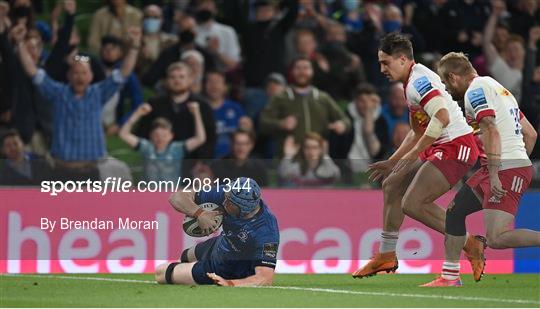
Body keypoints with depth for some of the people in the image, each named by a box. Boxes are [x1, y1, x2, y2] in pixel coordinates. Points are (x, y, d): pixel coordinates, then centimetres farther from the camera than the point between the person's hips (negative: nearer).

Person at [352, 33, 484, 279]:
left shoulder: (418, 80, -15)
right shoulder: (413, 82, 18)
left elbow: (442, 118, -30)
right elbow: (419, 132, 28)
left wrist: (412, 155, -24)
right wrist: (392, 163, 28)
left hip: (456, 146, -11)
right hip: (440, 148, 11)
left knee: (413, 204, -18)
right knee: (391, 186, 16)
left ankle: (471, 245, -7)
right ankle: (386, 256, 25)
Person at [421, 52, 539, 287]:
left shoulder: (475, 90, -6)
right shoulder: (496, 88, 23)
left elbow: (491, 131, -20)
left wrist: (494, 175, -24)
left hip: (505, 168, -10)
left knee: (497, 238, -20)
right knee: (455, 209, 18)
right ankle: (450, 277, 24)